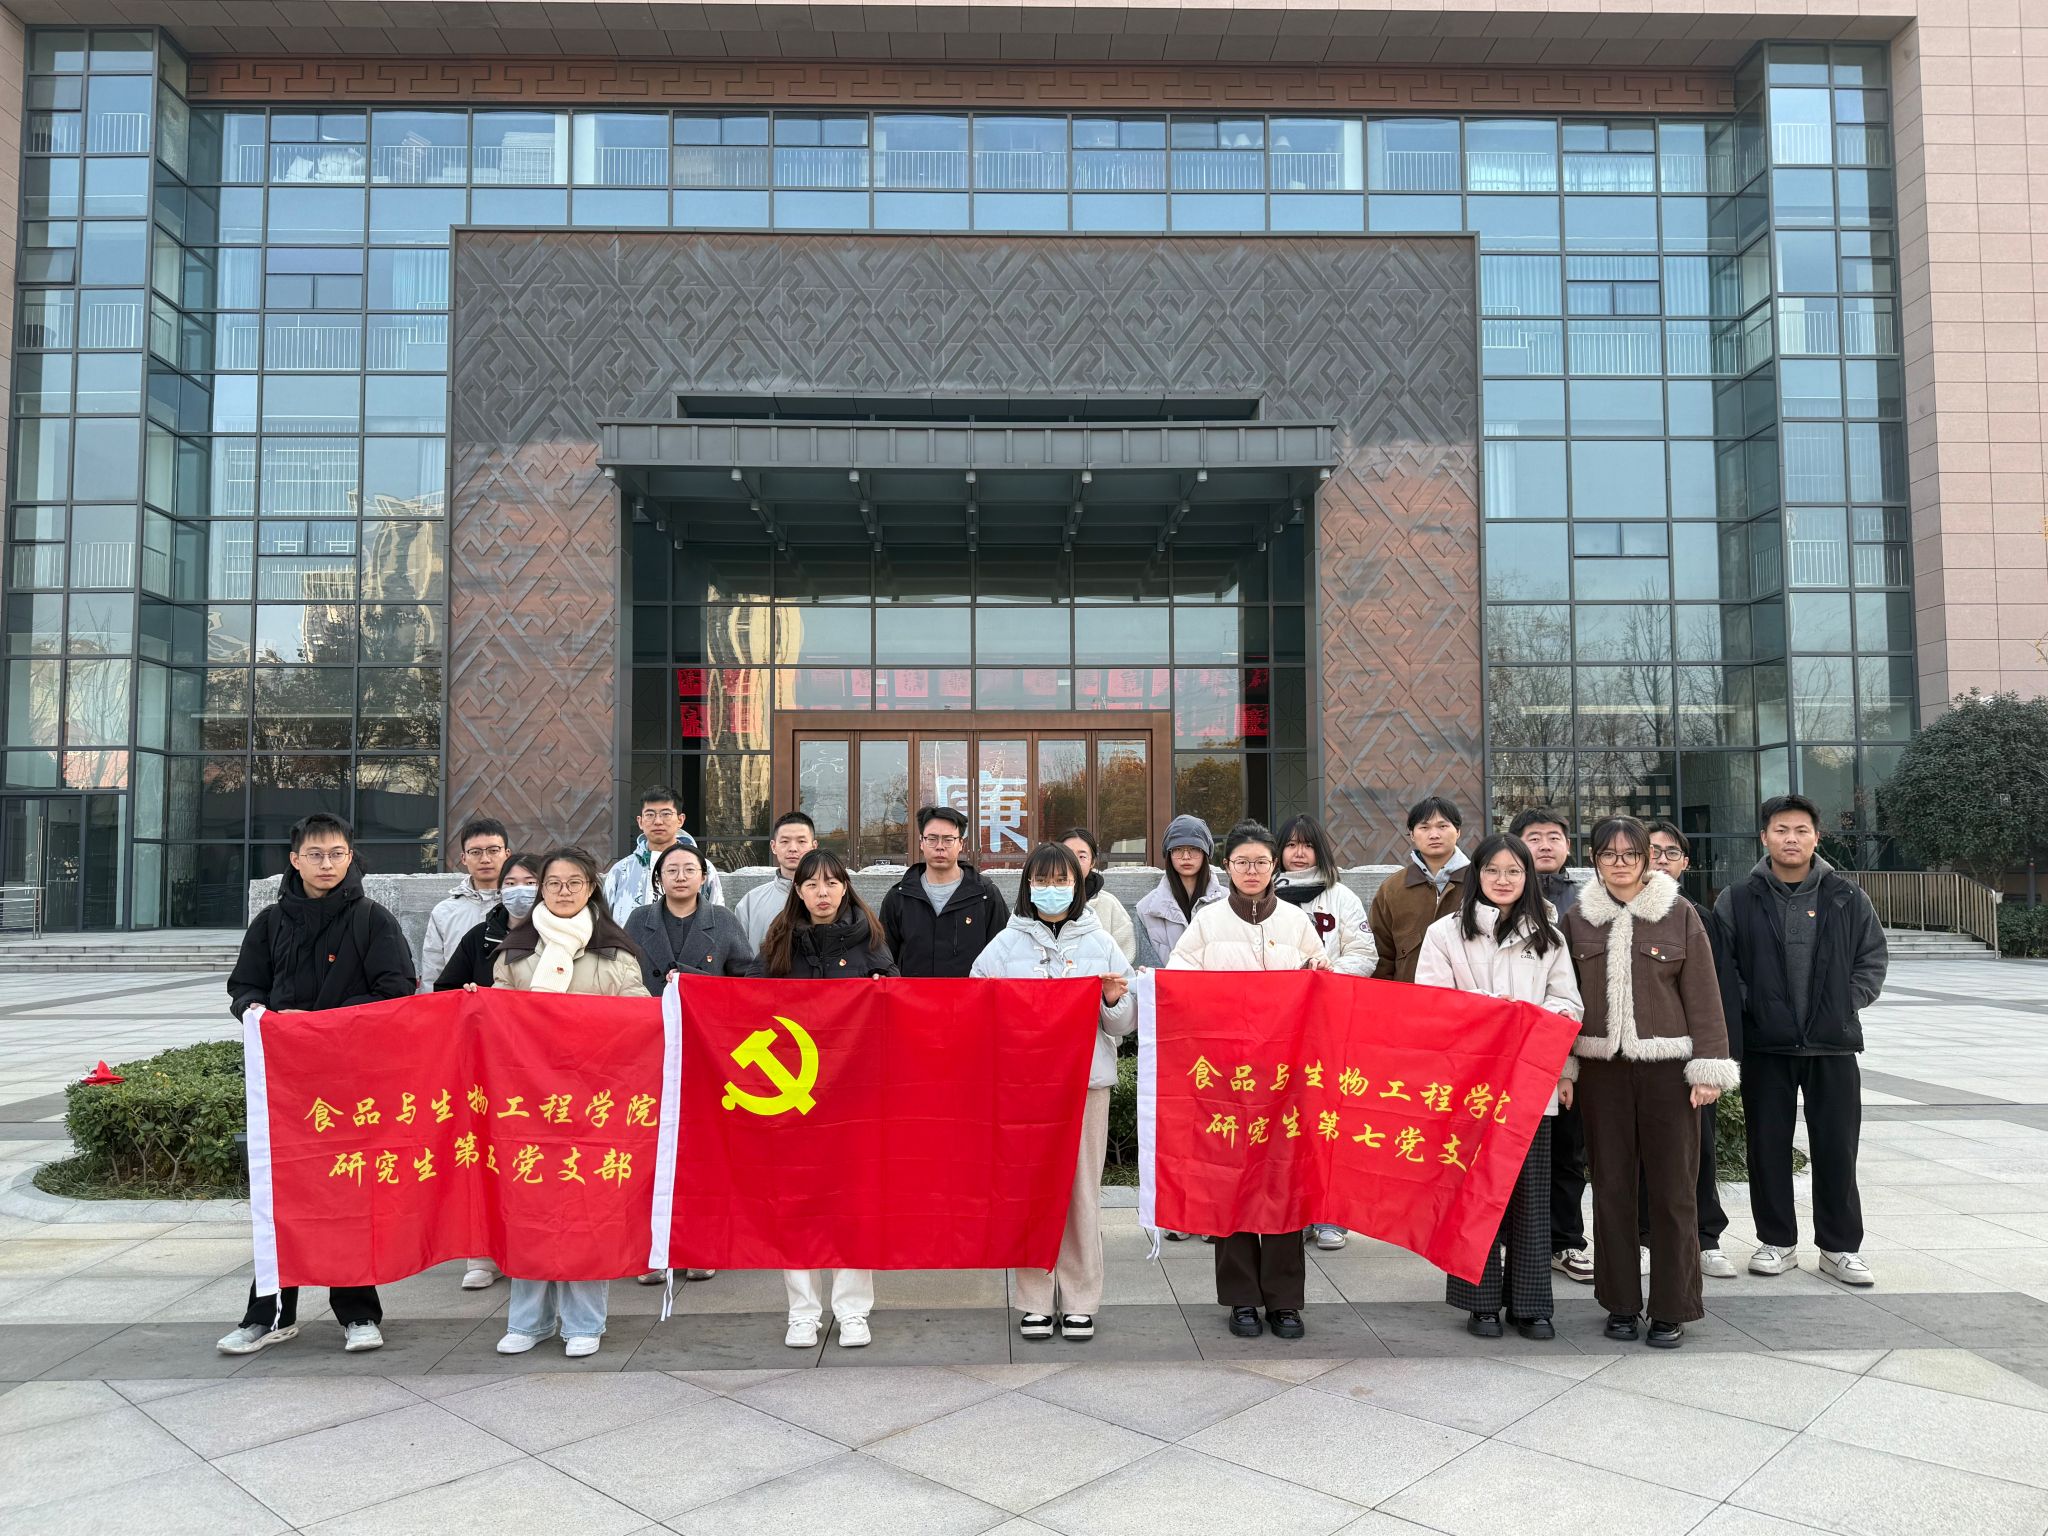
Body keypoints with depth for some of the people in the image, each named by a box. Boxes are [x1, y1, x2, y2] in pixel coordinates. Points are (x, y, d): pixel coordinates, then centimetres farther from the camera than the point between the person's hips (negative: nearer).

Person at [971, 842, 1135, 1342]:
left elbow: (1125, 1024, 12)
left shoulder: (1100, 943, 10)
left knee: (1082, 1190, 3)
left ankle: (1080, 1300, 15)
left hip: (1087, 1080, 1)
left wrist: (1115, 1002, -8)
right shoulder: (1005, 945, 7)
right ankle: (1034, 1300, 14)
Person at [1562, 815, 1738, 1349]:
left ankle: (1671, 1308, 15)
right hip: (1601, 1069, 2)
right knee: (1611, 1185, 8)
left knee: (1672, 1189, 3)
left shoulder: (1680, 915, 0)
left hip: (1667, 1068, -2)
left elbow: (1703, 995, 0)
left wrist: (1708, 1065, -5)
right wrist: (1562, 1066, 5)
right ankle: (1620, 1302, 20)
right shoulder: (1577, 919, 6)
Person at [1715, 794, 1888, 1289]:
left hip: (1833, 1044, 1)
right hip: (1765, 1045, 0)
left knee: (1836, 1149, 6)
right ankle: (1778, 1243, 20)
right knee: (1768, 1148, 7)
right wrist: (1748, 1009, -8)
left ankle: (1840, 1248, 19)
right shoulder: (1737, 901, 0)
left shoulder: (1848, 900, 4)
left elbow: (1872, 959, 9)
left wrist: (1847, 1004, -1)